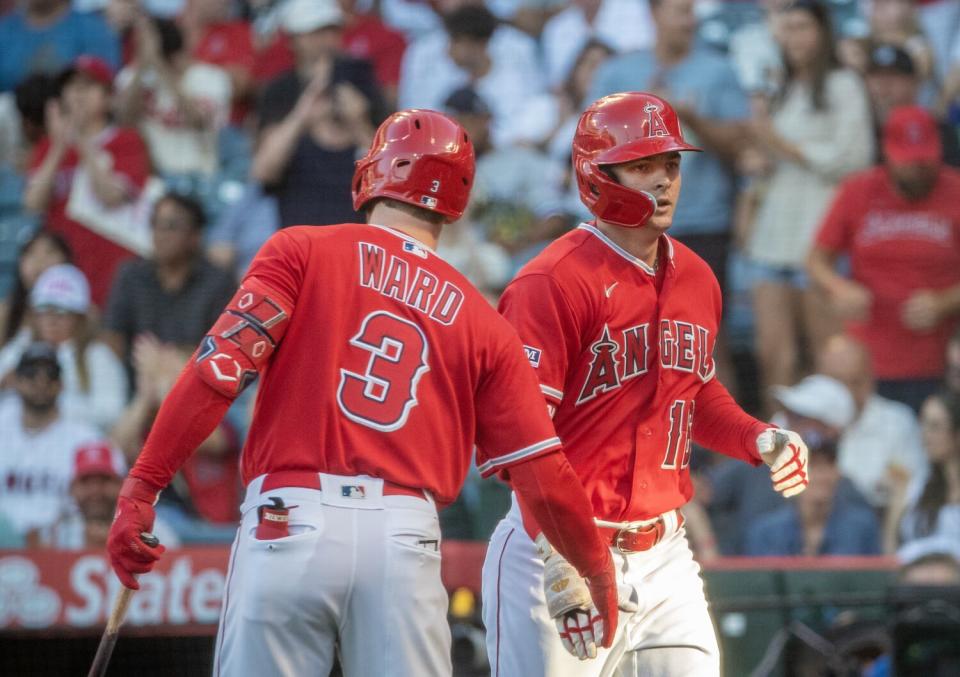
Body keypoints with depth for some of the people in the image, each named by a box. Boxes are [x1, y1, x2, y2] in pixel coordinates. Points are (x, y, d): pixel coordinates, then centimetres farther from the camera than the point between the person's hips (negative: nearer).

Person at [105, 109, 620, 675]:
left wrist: (141, 488, -4)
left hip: (290, 520, -2)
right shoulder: (484, 324, 14)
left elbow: (223, 367, -5)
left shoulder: (301, 251, 8)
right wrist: (599, 570, 27)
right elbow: (544, 476, 11)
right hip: (405, 538, 2)